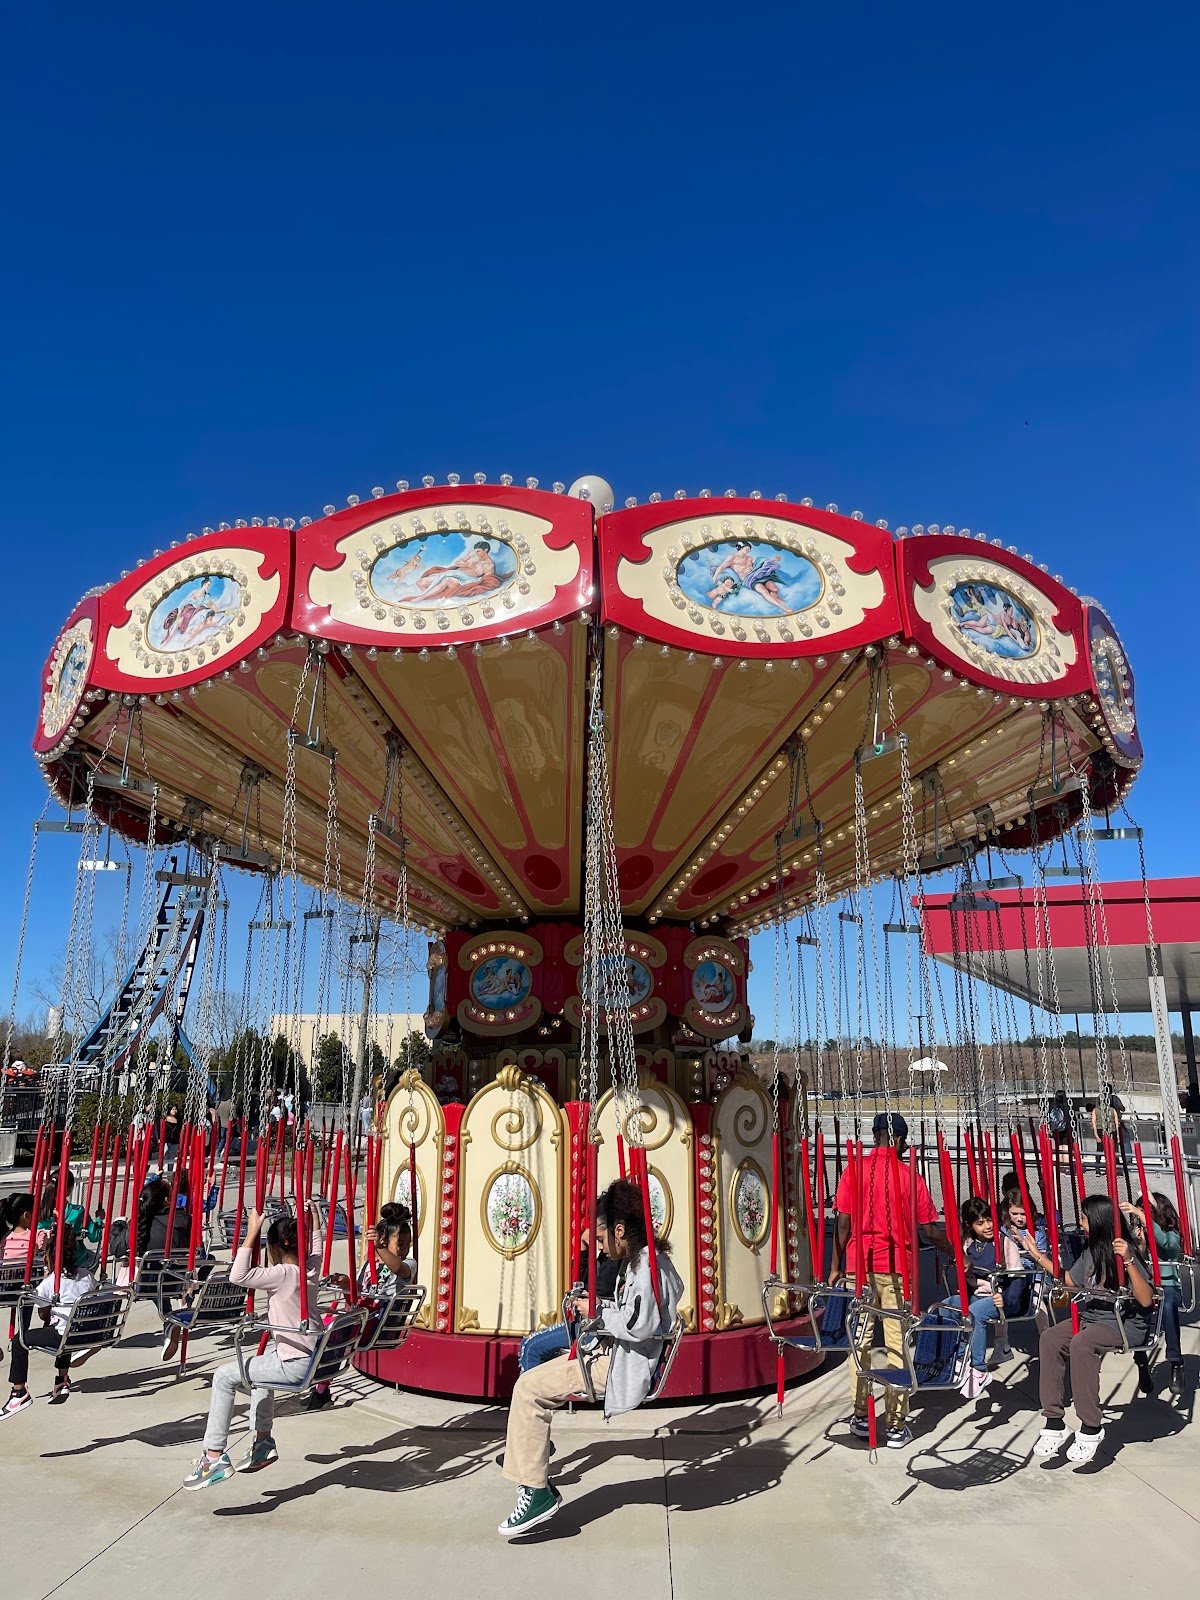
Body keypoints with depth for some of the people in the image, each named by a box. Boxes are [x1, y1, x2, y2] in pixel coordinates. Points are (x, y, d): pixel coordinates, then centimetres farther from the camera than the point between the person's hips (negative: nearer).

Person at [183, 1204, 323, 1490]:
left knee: (224, 1376, 1)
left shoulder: (282, 1274, -20)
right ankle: (263, 1441, 37)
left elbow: (238, 1275, -28)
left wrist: (252, 1233, -24)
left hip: (294, 1366, -9)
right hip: (313, 1357, 9)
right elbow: (316, 1246, 25)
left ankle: (215, 1456, 3)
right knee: (262, 1362, 34)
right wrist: (313, 1218, 33)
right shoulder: (312, 1266, 2)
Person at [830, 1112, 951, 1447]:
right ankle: (896, 1426, 9)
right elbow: (930, 1231, -1)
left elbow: (843, 1223, -1)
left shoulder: (854, 1170, 0)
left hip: (860, 1266, 2)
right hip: (896, 1268, -1)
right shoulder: (910, 1176, -3)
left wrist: (836, 1266, 7)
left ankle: (861, 1417, 18)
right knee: (897, 1344, 5)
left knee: (860, 1340, 11)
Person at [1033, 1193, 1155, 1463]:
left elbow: (1146, 1300, -21)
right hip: (1089, 1318, 7)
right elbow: (1071, 1281, 25)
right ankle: (1054, 1423, -18)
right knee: (1049, 1339, -20)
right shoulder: (1090, 1251, 11)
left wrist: (1128, 1261, -33)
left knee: (1081, 1344, -35)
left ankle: (1091, 1428, -21)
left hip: (1121, 1323, -7)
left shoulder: (1124, 1251, -13)